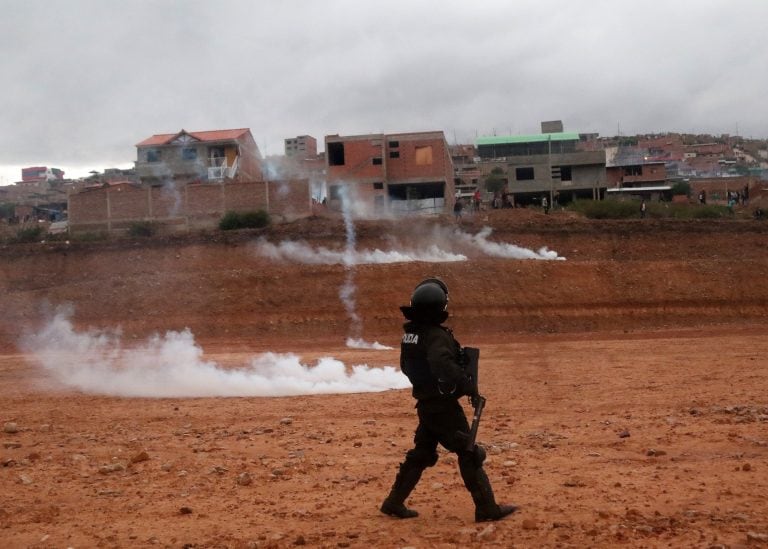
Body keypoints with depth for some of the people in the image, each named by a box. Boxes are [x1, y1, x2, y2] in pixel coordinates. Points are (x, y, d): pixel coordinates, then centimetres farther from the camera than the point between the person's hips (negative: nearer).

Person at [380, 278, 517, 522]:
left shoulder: (410, 333, 5)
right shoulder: (437, 335, -21)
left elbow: (407, 367, 18)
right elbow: (444, 366, -37)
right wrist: (468, 385, -26)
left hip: (425, 404, 8)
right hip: (443, 405, -8)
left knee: (421, 453, 19)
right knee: (469, 454, 1)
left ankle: (394, 502, 22)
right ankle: (487, 508, 6)